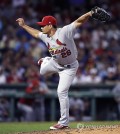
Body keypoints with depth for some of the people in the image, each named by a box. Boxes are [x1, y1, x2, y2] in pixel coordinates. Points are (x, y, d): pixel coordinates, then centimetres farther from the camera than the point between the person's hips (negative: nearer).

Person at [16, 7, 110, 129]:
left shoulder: (65, 31, -29)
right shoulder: (45, 37, -7)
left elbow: (79, 22, -36)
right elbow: (35, 33, 15)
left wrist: (90, 13, -51)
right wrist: (23, 25, 17)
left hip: (69, 67, -7)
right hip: (55, 63, 7)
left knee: (61, 92, -13)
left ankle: (64, 123, -5)